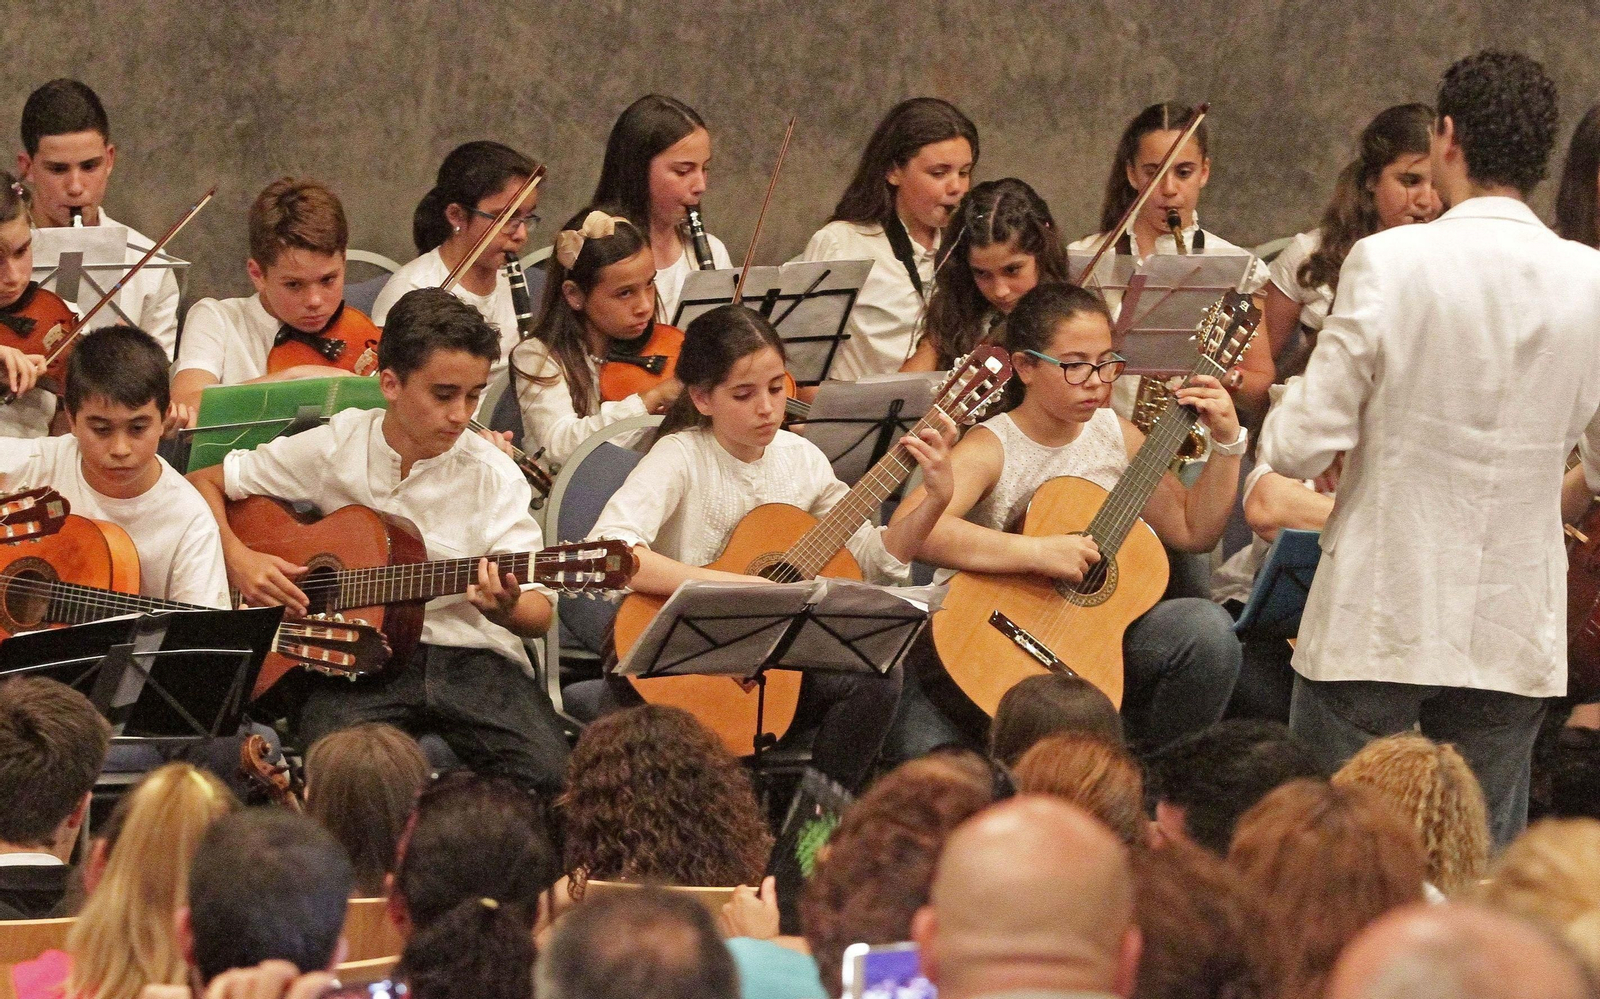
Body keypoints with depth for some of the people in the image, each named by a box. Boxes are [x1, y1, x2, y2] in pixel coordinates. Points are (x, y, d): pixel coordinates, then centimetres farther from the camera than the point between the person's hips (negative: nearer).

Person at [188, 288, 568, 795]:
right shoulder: (334, 448, 4)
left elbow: (539, 613, -3)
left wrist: (506, 608, -28)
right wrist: (238, 558, -5)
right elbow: (203, 484, 14)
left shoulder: (493, 476, 1)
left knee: (547, 775, -29)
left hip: (472, 654, 1)